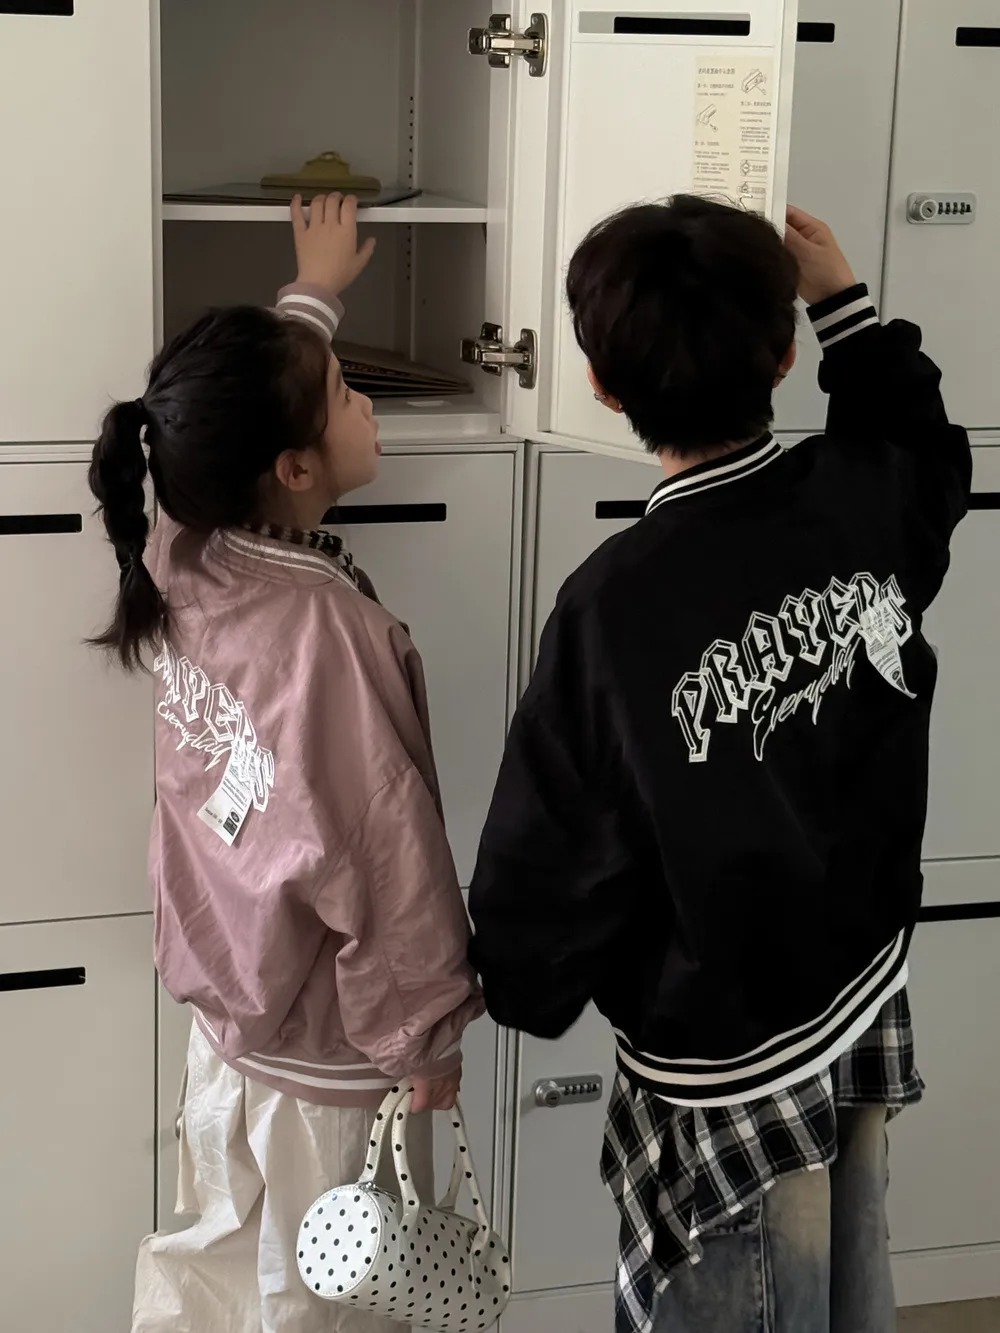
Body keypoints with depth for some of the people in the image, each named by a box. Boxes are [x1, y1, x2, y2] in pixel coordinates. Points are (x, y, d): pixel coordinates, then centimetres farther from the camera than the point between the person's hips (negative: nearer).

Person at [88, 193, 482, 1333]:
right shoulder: (323, 633, -32)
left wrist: (315, 291, 28)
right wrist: (423, 1036, -12)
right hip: (330, 1053, -7)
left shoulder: (183, 556, -9)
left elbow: (264, 389, 13)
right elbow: (380, 861, -25)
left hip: (225, 1004, 7)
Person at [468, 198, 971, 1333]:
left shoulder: (619, 604, -27)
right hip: (869, 1007, 6)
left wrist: (521, 989, 2)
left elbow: (554, 856, -16)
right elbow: (927, 444, 18)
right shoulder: (863, 500, -11)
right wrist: (843, 300, 23)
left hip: (724, 1066, -6)